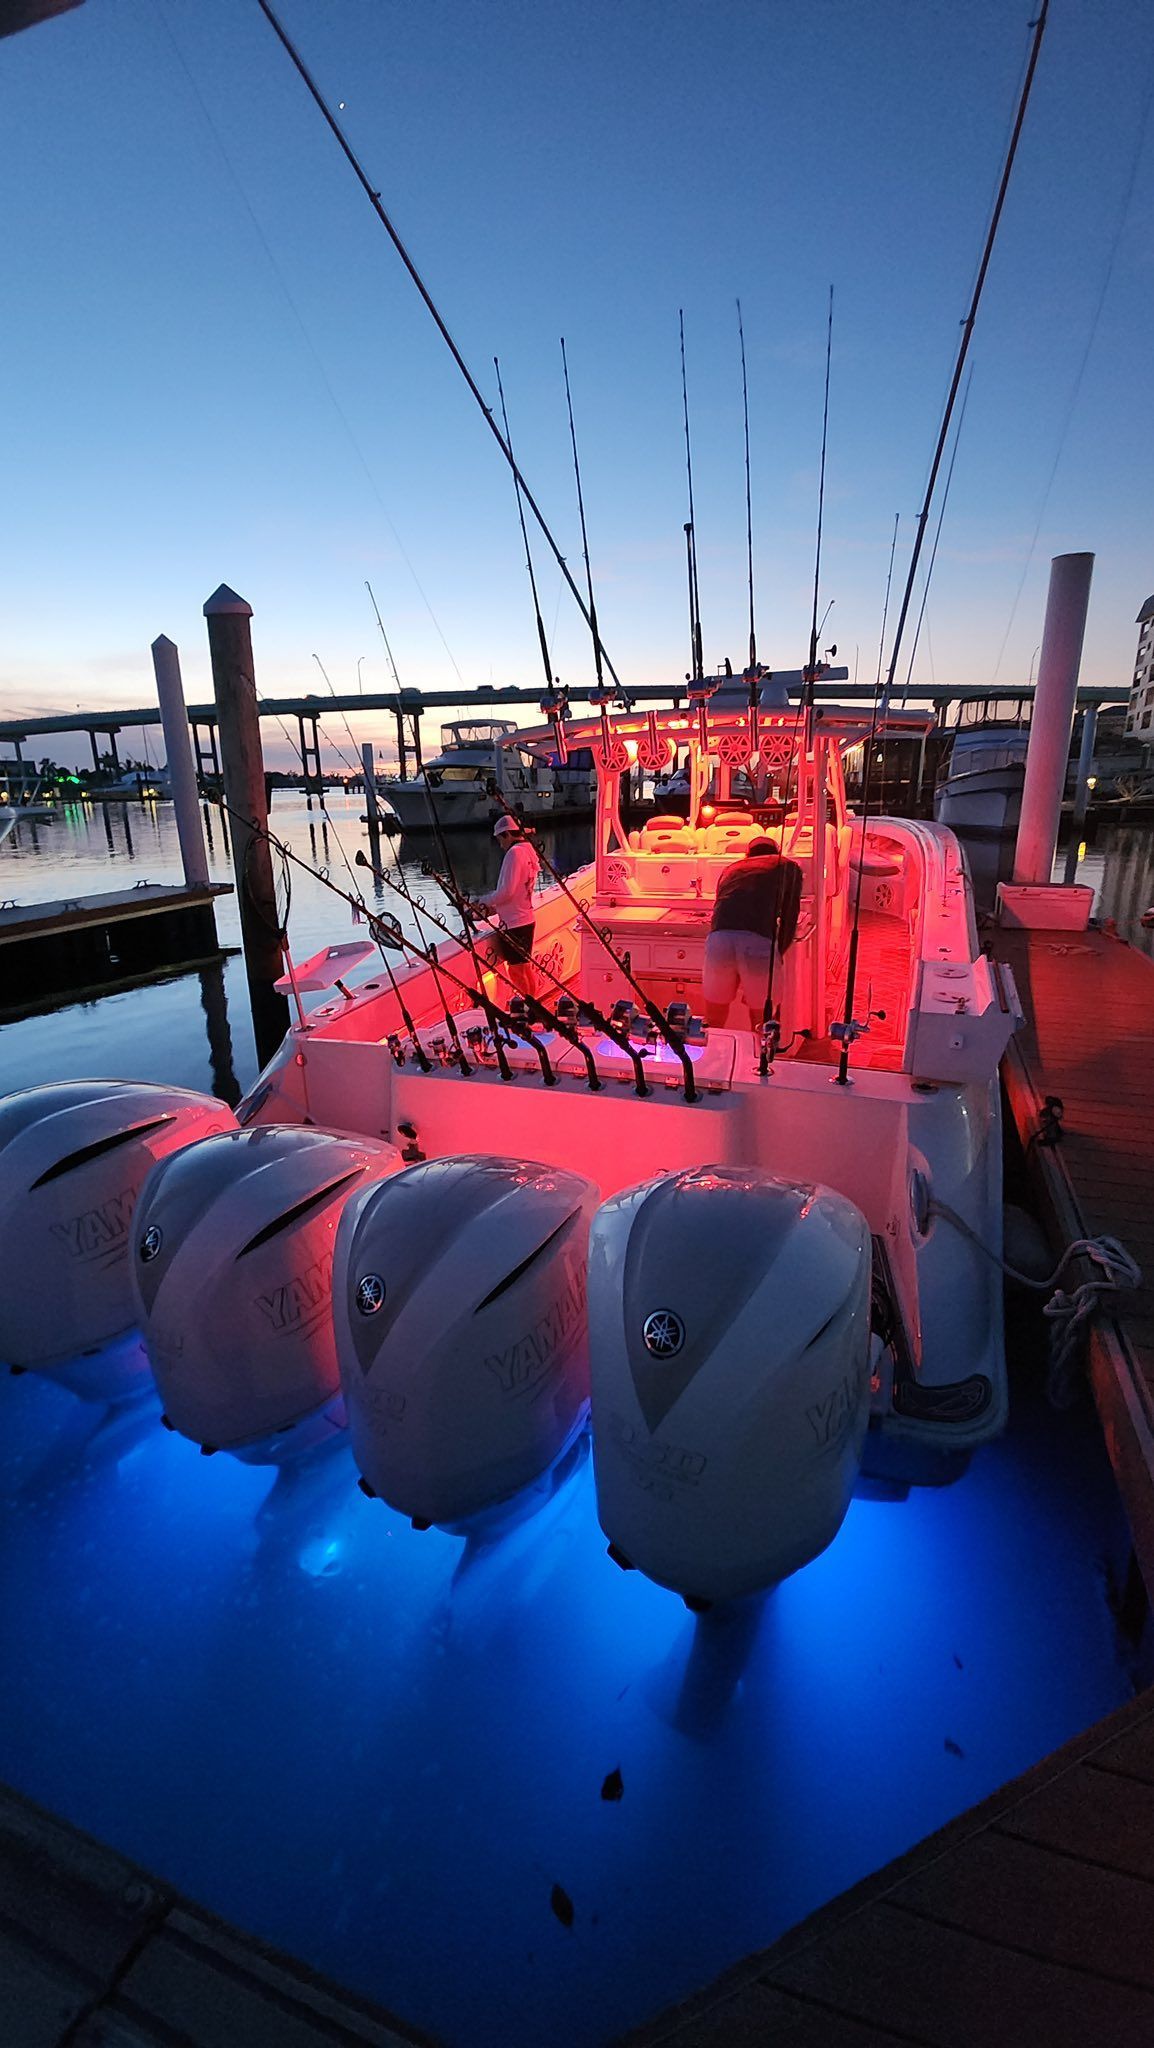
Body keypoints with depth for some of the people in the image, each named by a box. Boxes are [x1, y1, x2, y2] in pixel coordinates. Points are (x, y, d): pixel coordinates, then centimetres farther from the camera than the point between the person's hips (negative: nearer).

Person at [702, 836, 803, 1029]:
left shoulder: (731, 869, 33)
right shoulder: (788, 867, 25)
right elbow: (789, 919, 16)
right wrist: (777, 954, 25)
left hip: (719, 938, 3)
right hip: (760, 943, -3)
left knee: (713, 1021, 17)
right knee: (762, 1022, 13)